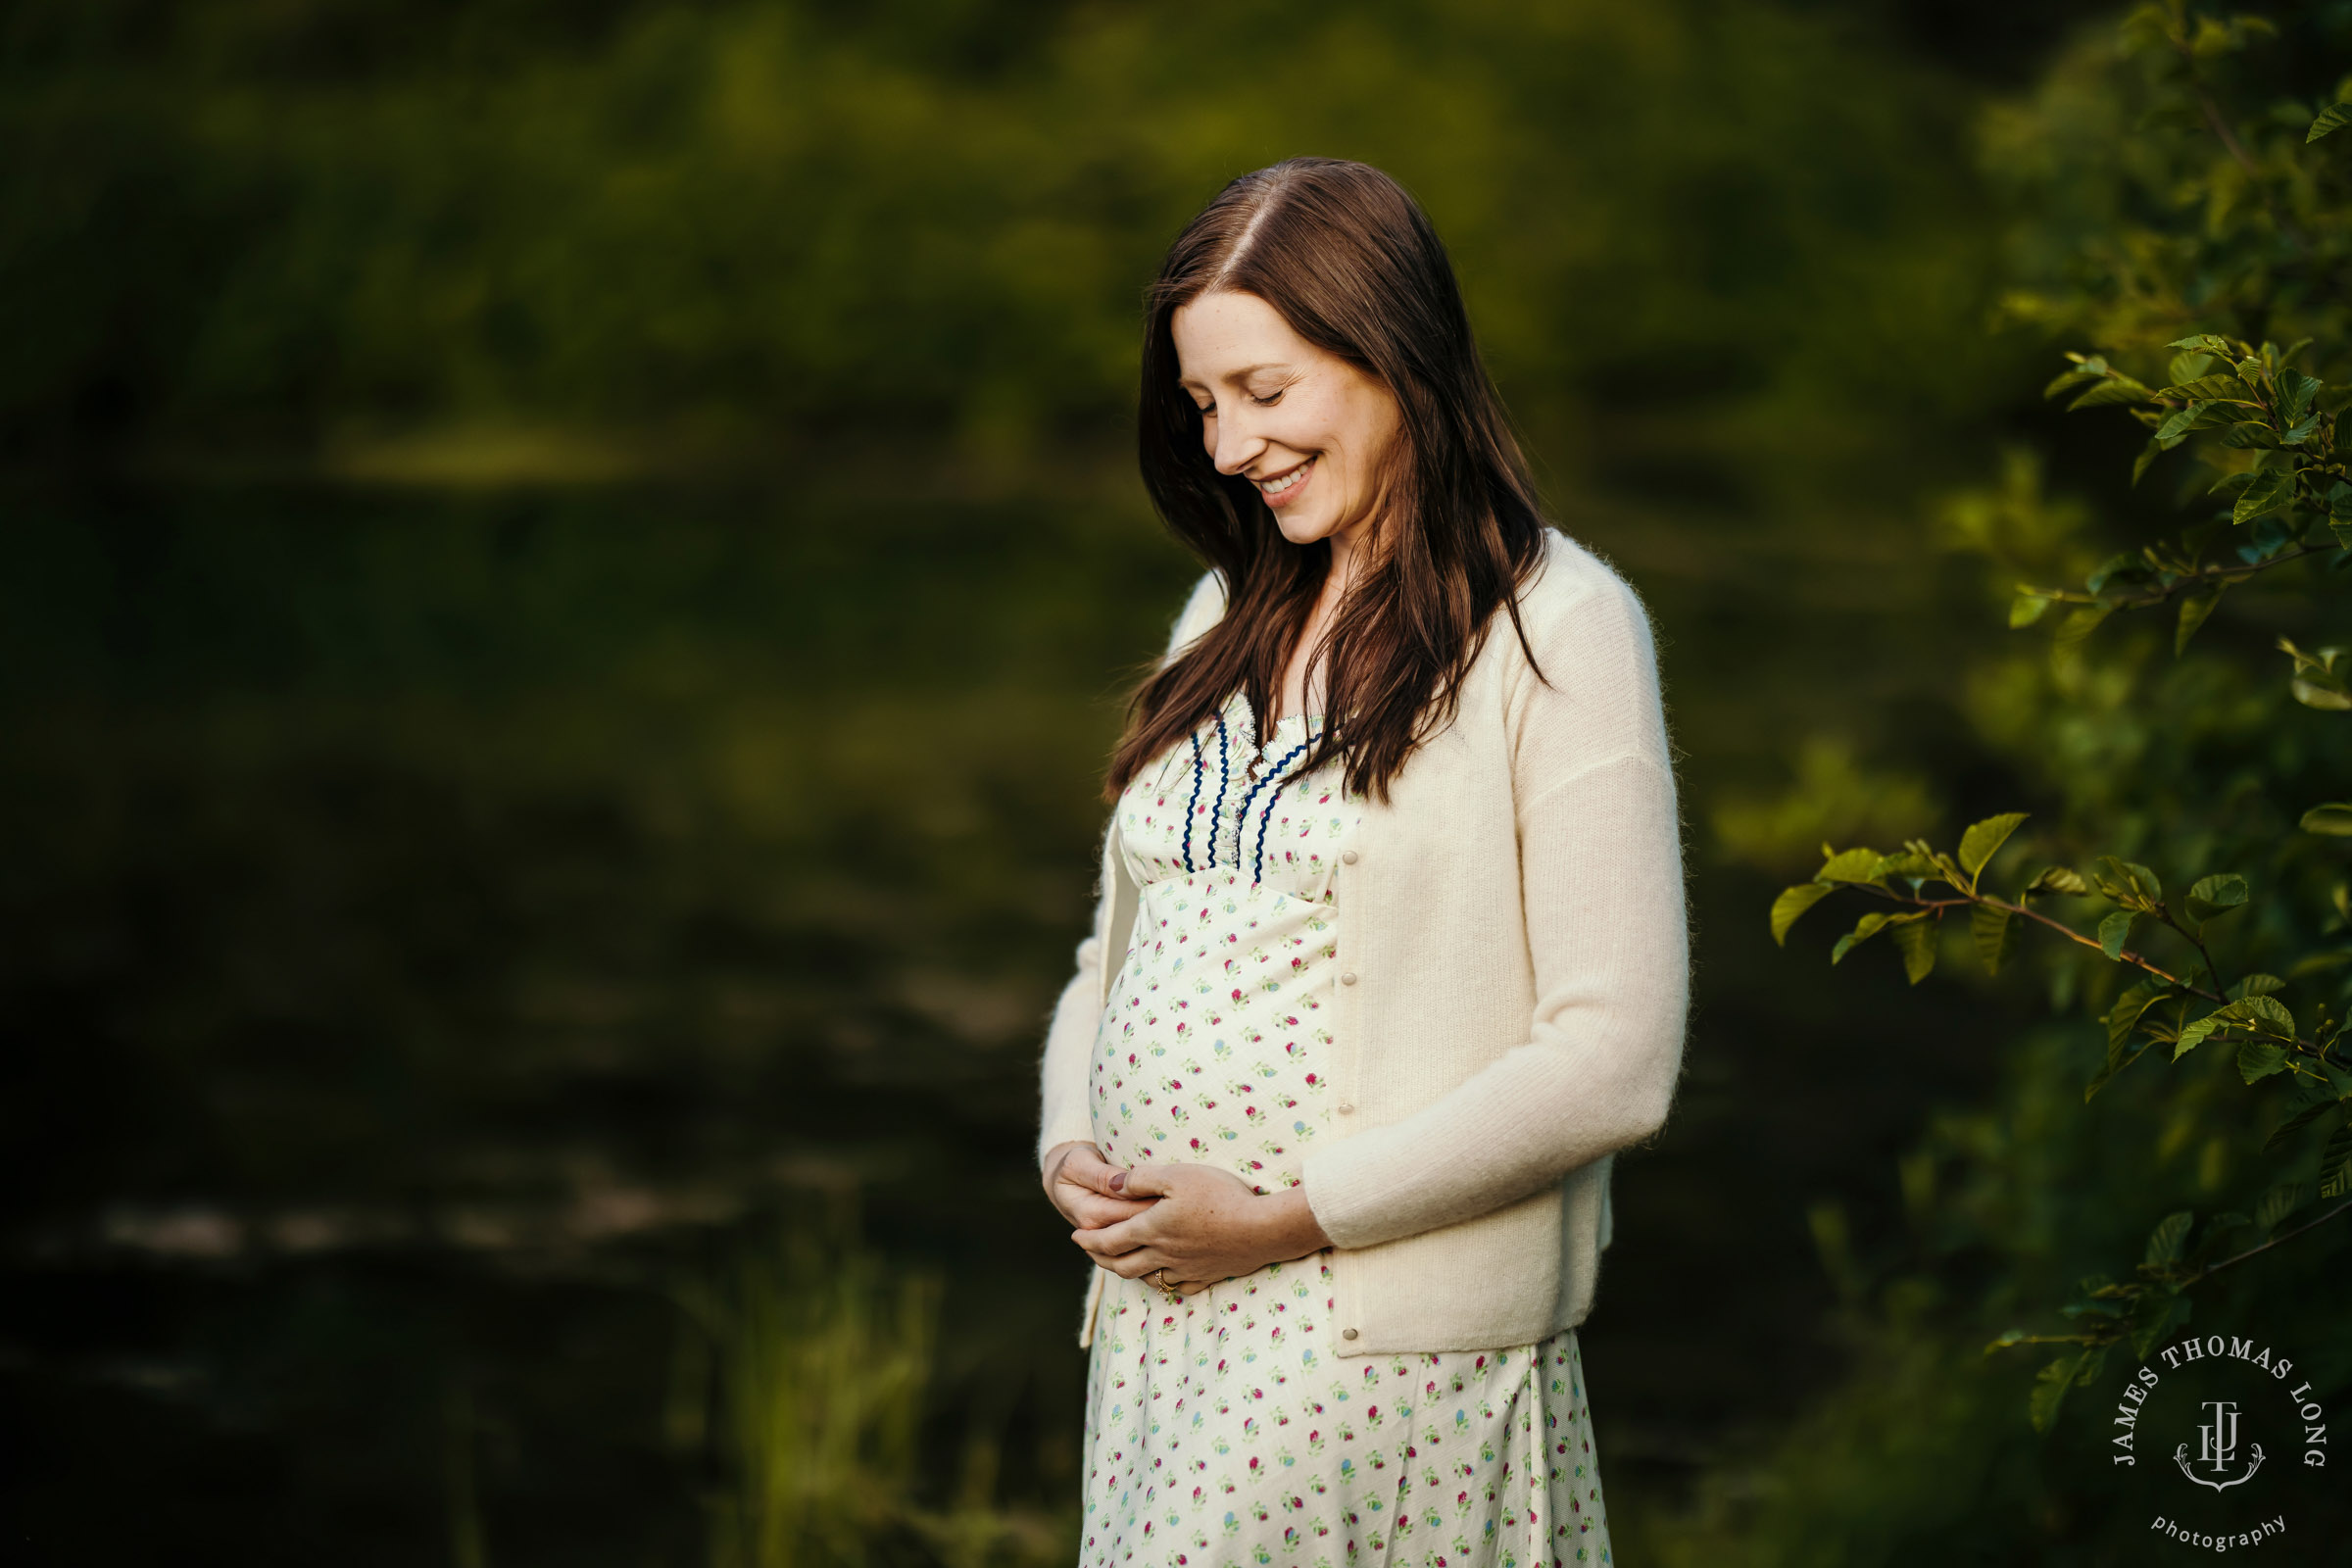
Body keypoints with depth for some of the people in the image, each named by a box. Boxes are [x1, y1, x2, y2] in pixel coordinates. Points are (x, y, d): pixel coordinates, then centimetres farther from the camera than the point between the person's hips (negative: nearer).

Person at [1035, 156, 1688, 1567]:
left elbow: (1615, 1065, -13)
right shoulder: (1232, 615, 15)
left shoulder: (1556, 629, -7)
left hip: (1391, 1348, -6)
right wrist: (1071, 1146, 1)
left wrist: (1286, 1217, -13)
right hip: (1160, 1317, 6)